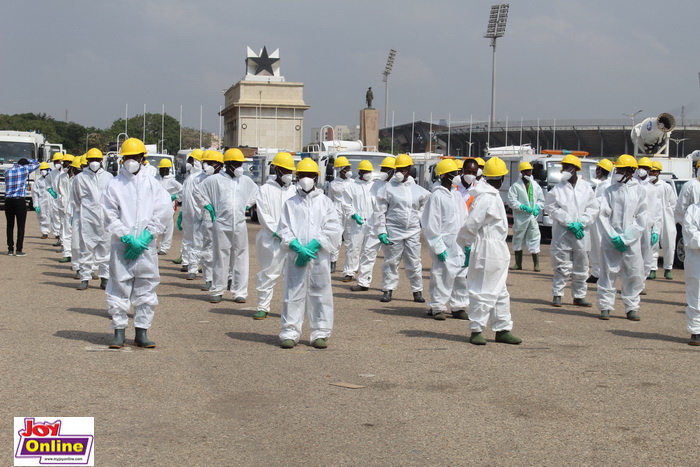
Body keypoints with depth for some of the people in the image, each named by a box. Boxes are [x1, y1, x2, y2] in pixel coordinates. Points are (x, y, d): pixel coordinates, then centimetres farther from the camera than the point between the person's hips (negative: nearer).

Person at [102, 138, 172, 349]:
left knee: (146, 288, 3)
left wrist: (145, 237, -9)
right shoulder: (114, 184, 4)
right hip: (121, 245, -1)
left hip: (146, 245, 1)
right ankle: (119, 331, 10)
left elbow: (163, 213, 0)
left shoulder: (152, 183, 7)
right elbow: (110, 217, 0)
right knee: (119, 288, 1)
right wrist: (127, 238, -11)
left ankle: (142, 332, 11)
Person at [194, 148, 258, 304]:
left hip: (240, 225, 3)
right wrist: (208, 206, 4)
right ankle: (217, 291, 10)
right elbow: (198, 192, 8)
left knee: (240, 259, 3)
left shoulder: (246, 181, 9)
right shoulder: (215, 180, 0)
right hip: (221, 225, -3)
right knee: (220, 259, 1)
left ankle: (240, 292, 8)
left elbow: (256, 193, 26)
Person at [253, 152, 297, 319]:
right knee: (268, 273, 1)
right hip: (271, 239, -4)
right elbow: (263, 215, -5)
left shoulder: (293, 190, 13)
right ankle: (263, 307, 11)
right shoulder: (265, 189, 0)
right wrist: (276, 232, -12)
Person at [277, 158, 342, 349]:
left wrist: (313, 245, -13)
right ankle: (290, 332, 5)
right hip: (296, 256, 0)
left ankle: (321, 333, 10)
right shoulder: (291, 203, 9)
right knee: (293, 293, -1)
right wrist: (297, 247, -14)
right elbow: (284, 229, 3)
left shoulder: (325, 202, 8)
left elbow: (333, 229, -1)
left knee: (320, 293, 2)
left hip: (319, 255, 0)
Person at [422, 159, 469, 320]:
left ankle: (459, 307, 19)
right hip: (445, 244, -7)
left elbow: (464, 220, 18)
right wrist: (438, 246, -15)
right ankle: (437, 307, 6)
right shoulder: (436, 196, -10)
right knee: (443, 275, -5)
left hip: (459, 245, 8)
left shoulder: (456, 195, 14)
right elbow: (430, 225, -12)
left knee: (462, 276, 9)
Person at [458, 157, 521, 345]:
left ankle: (503, 329, 23)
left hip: (498, 251, 11)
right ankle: (476, 330, 4)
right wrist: (467, 244, -10)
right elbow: (471, 223, -21)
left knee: (500, 292, 15)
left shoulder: (493, 195, 13)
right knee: (483, 291, -4)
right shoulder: (485, 197, -19)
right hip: (487, 250, -11)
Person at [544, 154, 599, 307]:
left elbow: (593, 208, 4)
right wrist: (570, 223, -13)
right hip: (562, 233, -2)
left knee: (581, 267, 9)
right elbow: (551, 208, -7)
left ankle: (579, 296, 19)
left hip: (581, 233, 3)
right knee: (562, 266, -3)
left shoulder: (586, 187, 6)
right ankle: (557, 295, 6)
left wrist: (581, 223, -9)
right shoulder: (557, 188, 0)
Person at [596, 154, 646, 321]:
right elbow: (603, 216, 1)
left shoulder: (639, 191, 3)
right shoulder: (610, 191, 7)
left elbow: (641, 219, 0)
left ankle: (632, 307, 13)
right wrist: (613, 237, -9)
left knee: (633, 274, 2)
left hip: (632, 242, 0)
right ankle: (605, 306, 7)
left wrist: (626, 238, -8)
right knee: (608, 273, 0)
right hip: (610, 240, 1)